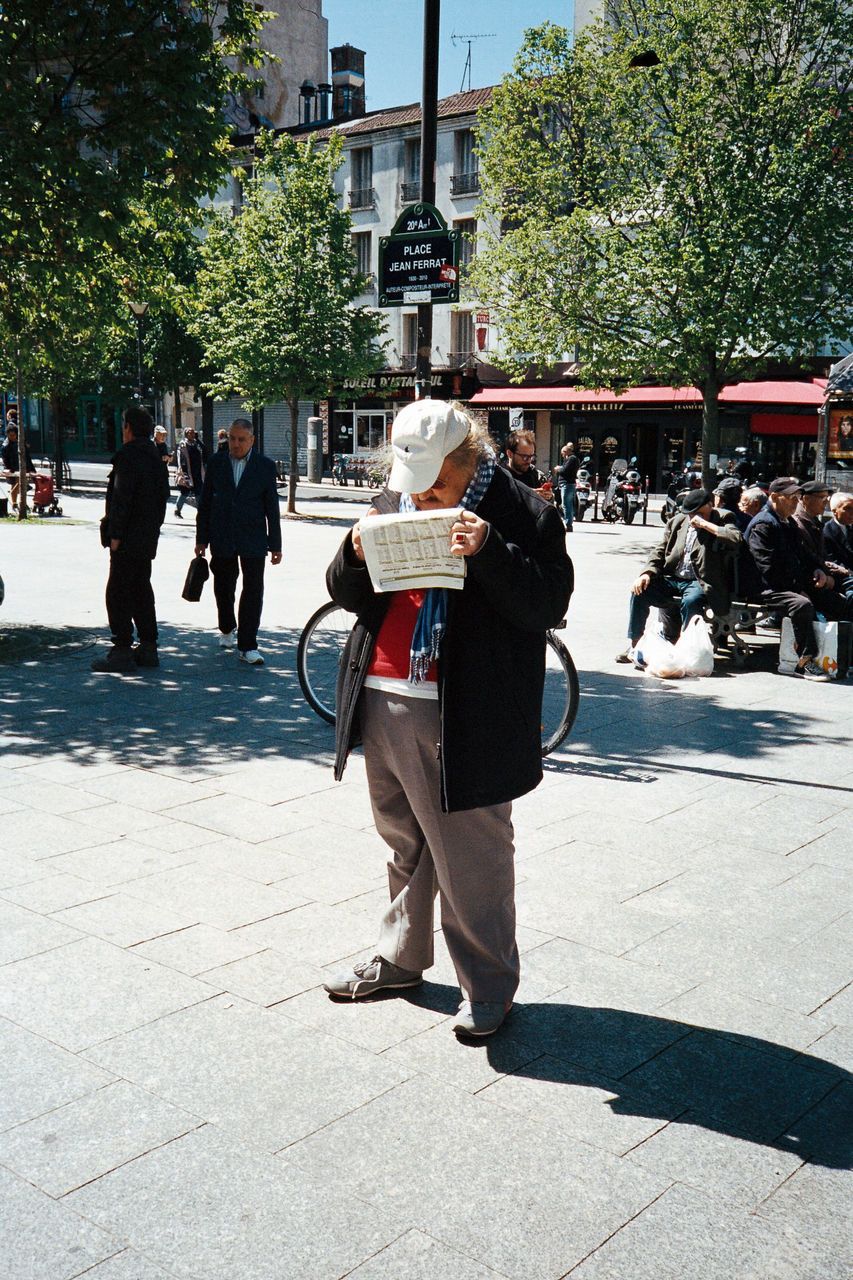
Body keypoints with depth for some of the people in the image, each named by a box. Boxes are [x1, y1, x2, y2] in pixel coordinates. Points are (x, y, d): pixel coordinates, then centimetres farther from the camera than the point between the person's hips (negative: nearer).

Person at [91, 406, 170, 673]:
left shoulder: (128, 456, -14)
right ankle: (148, 648, 18)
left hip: (128, 540, -9)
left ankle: (122, 651, -3)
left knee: (118, 593, -4)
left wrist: (115, 535, -16)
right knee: (141, 590, 15)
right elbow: (162, 498, 16)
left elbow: (121, 499, -18)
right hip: (148, 538, 9)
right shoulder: (156, 459, 13)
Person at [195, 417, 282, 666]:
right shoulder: (217, 462, 5)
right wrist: (202, 538, 5)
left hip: (253, 540, -2)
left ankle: (248, 646, -2)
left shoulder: (265, 466, 1)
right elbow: (205, 502, 9)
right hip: (222, 539, 2)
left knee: (253, 591, -6)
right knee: (223, 589, 13)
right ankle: (227, 629, 39)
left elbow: (272, 507, 3)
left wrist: (275, 545, 1)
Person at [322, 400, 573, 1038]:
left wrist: (488, 552, -26)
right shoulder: (394, 501, 10)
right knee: (404, 843, 20)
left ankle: (489, 984, 20)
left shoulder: (522, 512, -7)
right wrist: (357, 554, -7)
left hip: (464, 717, -6)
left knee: (471, 858, 2)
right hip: (385, 702, 6)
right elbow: (348, 595, 14)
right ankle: (400, 959, 38)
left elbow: (549, 604, -14)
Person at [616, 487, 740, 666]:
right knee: (640, 590, -17)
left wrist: (705, 524, -16)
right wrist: (648, 573, -3)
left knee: (690, 600, -36)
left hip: (700, 583, -5)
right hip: (671, 579, 5)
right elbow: (660, 552, 16)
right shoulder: (678, 521, 16)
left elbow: (735, 540, -20)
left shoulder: (723, 520, 2)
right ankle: (632, 644, -10)